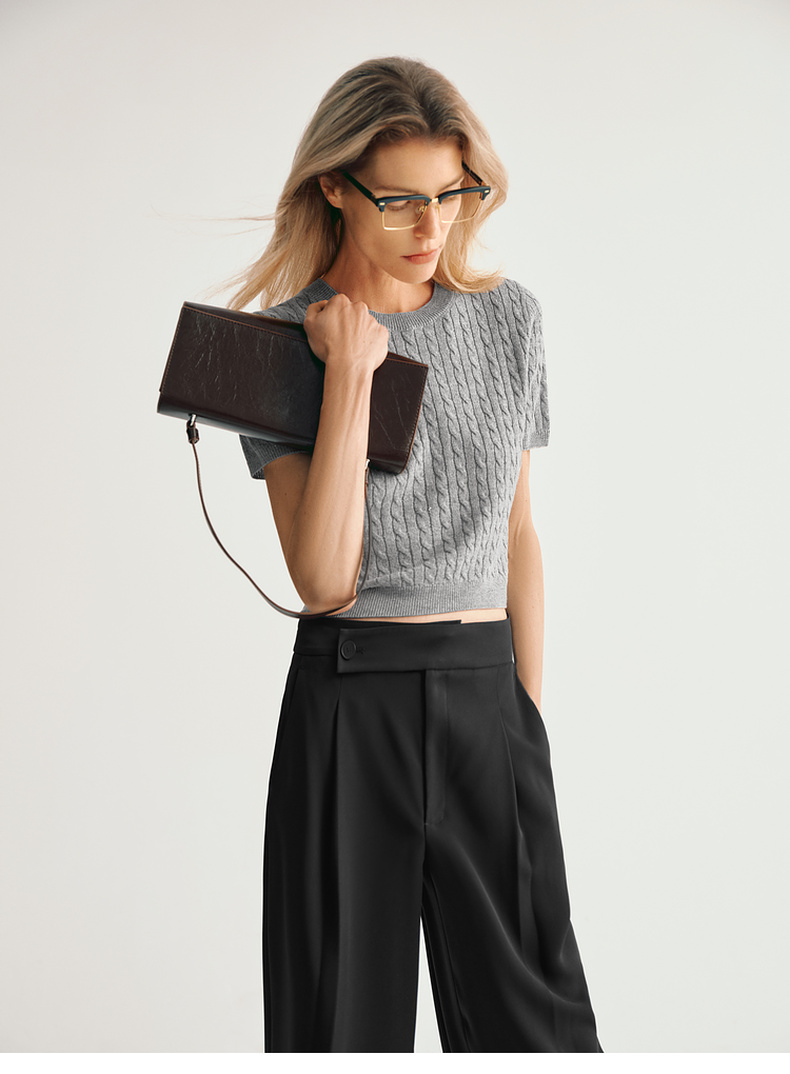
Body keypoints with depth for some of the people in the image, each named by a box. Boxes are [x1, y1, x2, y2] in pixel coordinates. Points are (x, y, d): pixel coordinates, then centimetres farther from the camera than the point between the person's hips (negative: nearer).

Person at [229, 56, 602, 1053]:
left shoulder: (508, 316, 6)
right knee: (349, 1011, 7)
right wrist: (351, 374, -18)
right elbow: (323, 580, -15)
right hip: (348, 702, -2)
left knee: (532, 1011, 4)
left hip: (487, 697, 3)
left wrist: (530, 711, 10)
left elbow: (517, 535, 13)